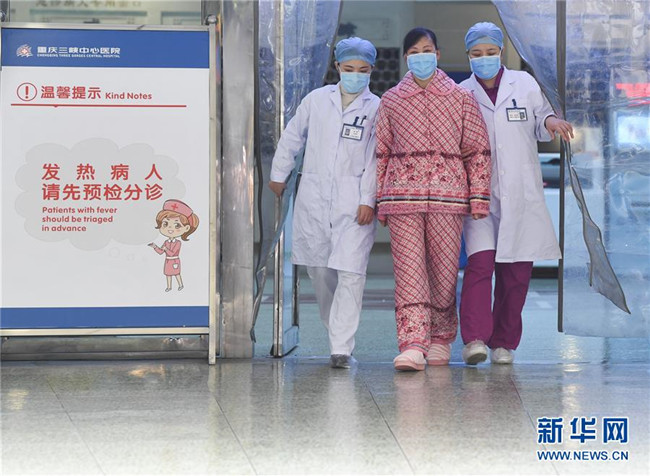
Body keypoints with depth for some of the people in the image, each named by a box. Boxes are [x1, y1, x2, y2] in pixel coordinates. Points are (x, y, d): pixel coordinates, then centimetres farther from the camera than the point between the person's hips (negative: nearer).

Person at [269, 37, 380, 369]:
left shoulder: (377, 109, 1)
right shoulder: (316, 100, 8)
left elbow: (375, 159, -3)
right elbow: (292, 137, 19)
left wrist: (368, 200, -10)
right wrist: (279, 174, 23)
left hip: (354, 203, -3)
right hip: (314, 198, 3)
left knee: (350, 273, -11)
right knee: (319, 269, 8)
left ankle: (341, 348, -11)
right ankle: (335, 330, 27)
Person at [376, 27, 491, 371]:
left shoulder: (461, 98, 9)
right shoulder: (391, 101, 12)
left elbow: (478, 150, 8)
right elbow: (382, 152, 15)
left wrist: (479, 198, 1)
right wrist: (380, 201, 11)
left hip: (448, 194, 0)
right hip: (403, 195, 0)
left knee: (445, 270, 3)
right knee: (409, 271, -10)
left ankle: (441, 338, 21)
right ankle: (412, 345, -15)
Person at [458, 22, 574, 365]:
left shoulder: (524, 84, 9)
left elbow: (540, 126, 18)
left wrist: (550, 122, -6)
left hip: (521, 195, 2)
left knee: (516, 272, 3)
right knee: (481, 261, -19)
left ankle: (503, 343, 13)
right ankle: (474, 339, -24)